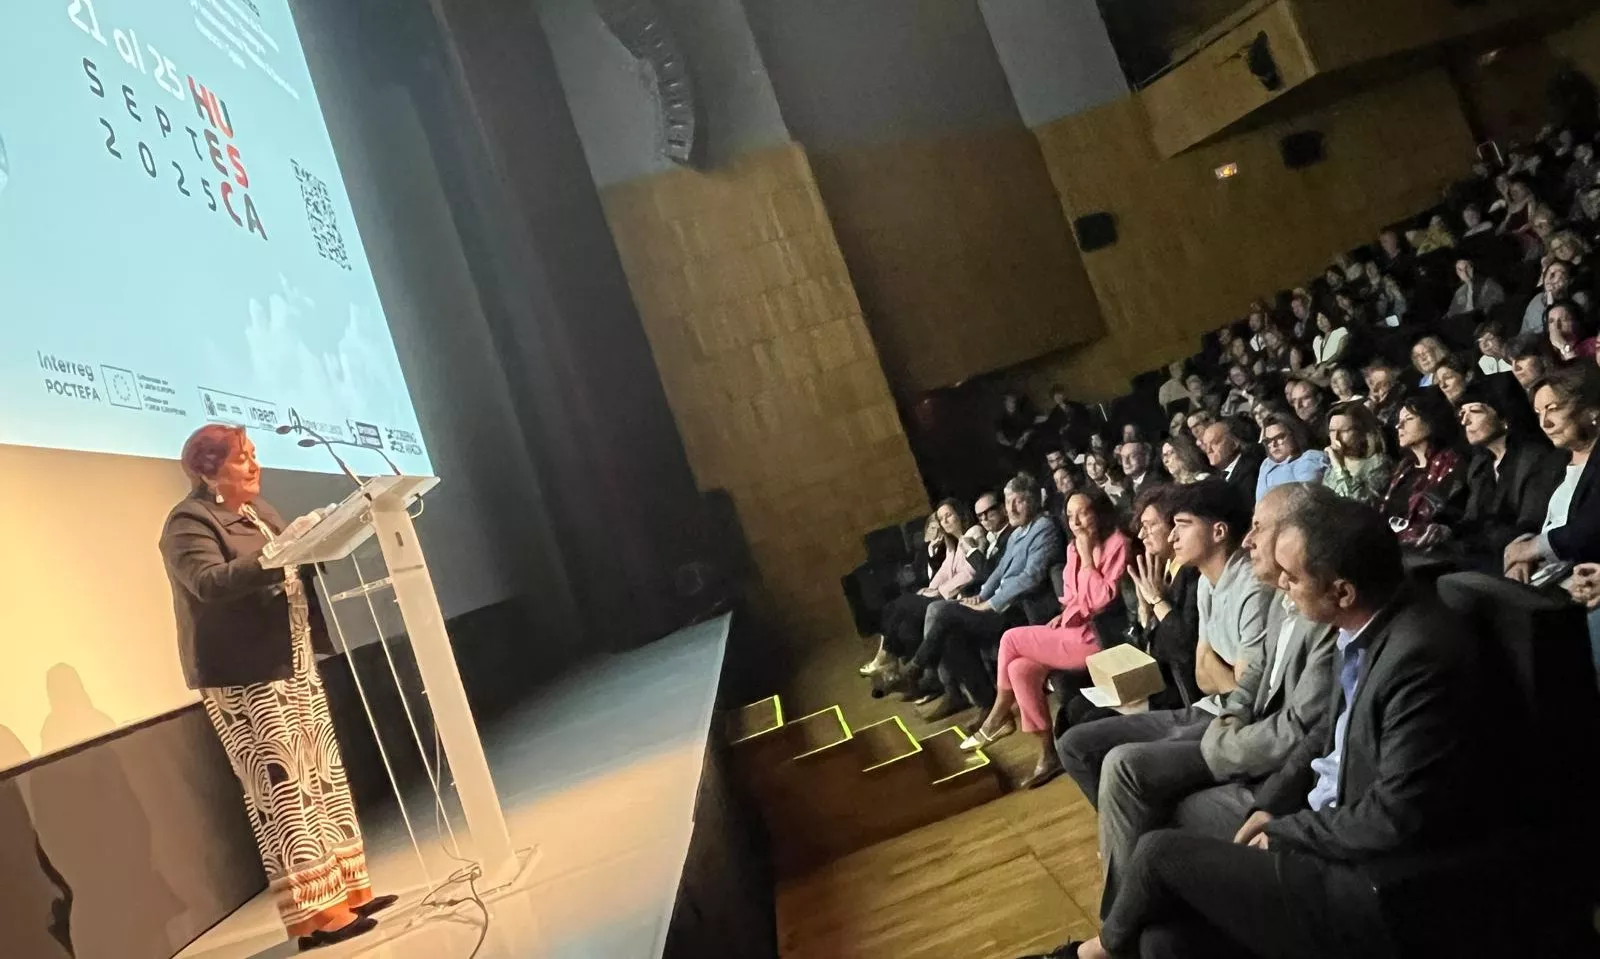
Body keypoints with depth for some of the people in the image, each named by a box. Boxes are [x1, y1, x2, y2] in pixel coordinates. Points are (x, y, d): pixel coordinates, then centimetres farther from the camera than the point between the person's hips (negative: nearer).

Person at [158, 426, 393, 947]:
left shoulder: (257, 507, 14)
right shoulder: (188, 523, -11)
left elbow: (288, 570, 21)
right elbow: (210, 583, -26)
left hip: (291, 665, 9)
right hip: (243, 677, -9)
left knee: (320, 778, 10)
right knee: (284, 791, -7)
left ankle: (344, 891, 19)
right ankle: (315, 914, -2)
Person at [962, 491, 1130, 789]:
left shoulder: (1117, 544, -11)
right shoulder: (1074, 548, 12)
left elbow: (1103, 599, -20)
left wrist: (1087, 556, -17)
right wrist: (1064, 614, 4)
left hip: (1099, 636, -8)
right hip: (1075, 628, 8)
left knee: (1012, 639, -13)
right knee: (1020, 669, -13)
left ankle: (998, 719, 7)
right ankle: (1048, 755, -5)